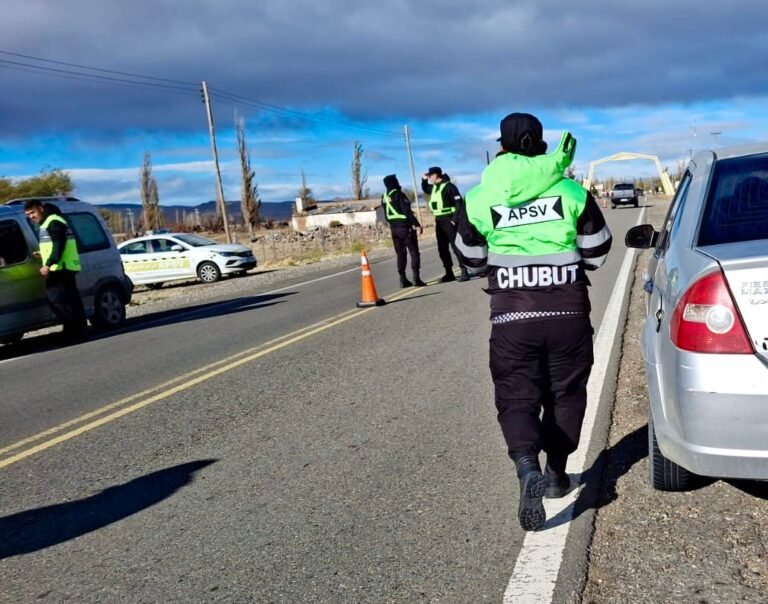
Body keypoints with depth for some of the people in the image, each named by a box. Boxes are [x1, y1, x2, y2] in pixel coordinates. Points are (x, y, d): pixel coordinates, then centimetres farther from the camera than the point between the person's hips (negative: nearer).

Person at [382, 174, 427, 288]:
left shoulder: (384, 197, 8)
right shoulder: (399, 194, -14)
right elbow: (407, 211, -19)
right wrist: (417, 225, -18)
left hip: (394, 228, 7)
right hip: (405, 227, -7)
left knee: (400, 254, 13)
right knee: (414, 252, -1)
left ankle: (403, 279, 13)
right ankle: (416, 278, -8)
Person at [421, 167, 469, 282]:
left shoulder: (448, 186, -13)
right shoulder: (434, 187, 13)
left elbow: (459, 202, -17)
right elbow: (425, 189, 35)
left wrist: (455, 219, -21)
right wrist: (424, 180, 17)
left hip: (448, 220, -9)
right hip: (439, 221, 9)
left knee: (455, 246, -10)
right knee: (442, 248, 10)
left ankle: (464, 271, -8)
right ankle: (449, 273, 17)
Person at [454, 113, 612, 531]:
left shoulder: (479, 199, -2)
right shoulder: (571, 192, -1)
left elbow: (471, 260, 8)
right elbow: (598, 254, 6)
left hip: (512, 317, -1)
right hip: (568, 313, 1)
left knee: (516, 397, 5)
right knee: (564, 393, 17)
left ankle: (527, 468, -20)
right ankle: (556, 473, 27)